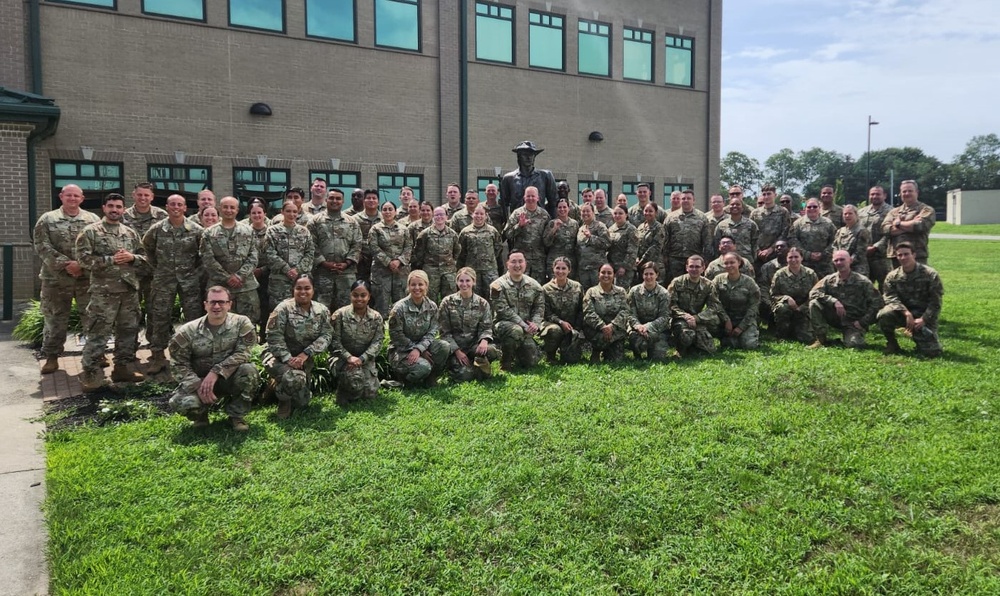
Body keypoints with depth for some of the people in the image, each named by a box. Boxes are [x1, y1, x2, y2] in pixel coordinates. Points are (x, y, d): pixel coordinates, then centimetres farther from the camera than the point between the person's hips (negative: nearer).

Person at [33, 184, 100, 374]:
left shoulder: (93, 220, 5)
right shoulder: (47, 220, 3)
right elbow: (42, 247, -5)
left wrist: (82, 265, -14)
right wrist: (65, 264, -16)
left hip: (88, 278, 1)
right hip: (56, 278, 0)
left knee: (93, 317, 7)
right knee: (54, 319, 7)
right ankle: (51, 357, 18)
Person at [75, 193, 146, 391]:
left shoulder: (130, 233, 14)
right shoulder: (91, 231, -1)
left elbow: (145, 257, 15)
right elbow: (83, 257, -10)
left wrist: (132, 257, -6)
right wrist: (111, 260, -14)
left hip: (130, 289, 5)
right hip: (104, 290, -5)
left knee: (128, 329, 10)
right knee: (98, 332, -6)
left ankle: (124, 367, 20)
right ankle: (90, 372, 0)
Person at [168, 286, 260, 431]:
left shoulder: (241, 323, -11)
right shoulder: (187, 331, -8)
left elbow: (242, 353, -19)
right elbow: (179, 364, -7)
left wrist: (216, 372, -30)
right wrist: (198, 386, -22)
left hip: (230, 379, 0)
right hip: (198, 380, 0)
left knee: (248, 370, -32)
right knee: (180, 402, -29)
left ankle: (237, 415, -7)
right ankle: (200, 415, 10)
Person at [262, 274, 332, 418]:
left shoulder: (322, 311, -3)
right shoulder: (284, 308, -15)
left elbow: (325, 336, -11)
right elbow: (274, 337, -19)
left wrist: (305, 354, -24)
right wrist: (288, 358, -27)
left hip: (304, 359, 5)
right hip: (278, 356, -5)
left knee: (302, 402, 9)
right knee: (295, 378, -37)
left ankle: (279, 384, 39)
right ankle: (283, 399, -1)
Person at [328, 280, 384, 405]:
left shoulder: (376, 317, 0)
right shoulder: (340, 315, -7)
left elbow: (378, 342, -6)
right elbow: (334, 341, -9)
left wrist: (361, 359, -19)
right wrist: (349, 357, -22)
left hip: (366, 359, 3)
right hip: (342, 358, -3)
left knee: (371, 393, -8)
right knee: (356, 378, -34)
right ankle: (344, 393, 1)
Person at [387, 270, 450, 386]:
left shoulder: (432, 307, -3)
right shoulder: (399, 308, -16)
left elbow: (432, 332, -5)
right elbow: (396, 335, -14)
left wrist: (419, 349, -24)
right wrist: (422, 351, -16)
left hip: (422, 345, 5)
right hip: (400, 350, -5)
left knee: (444, 346, -23)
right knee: (423, 367, -31)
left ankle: (429, 378, -3)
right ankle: (400, 375, 2)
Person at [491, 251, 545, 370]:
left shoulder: (534, 285, 7)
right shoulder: (499, 285, -9)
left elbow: (539, 307, 8)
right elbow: (503, 310, -17)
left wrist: (535, 323, -13)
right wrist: (523, 325, -23)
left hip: (526, 329, 5)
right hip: (503, 324, -5)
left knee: (532, 363, -3)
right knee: (516, 331, -39)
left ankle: (516, 352, 32)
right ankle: (506, 362, -15)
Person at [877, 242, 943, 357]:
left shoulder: (930, 274, -6)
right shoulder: (892, 276, -1)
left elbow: (935, 303, -8)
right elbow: (890, 298, -13)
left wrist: (923, 319, -19)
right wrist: (906, 313, -28)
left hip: (924, 316, -1)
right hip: (902, 313, 1)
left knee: (931, 352, -15)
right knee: (884, 315, -33)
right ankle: (892, 344, -6)